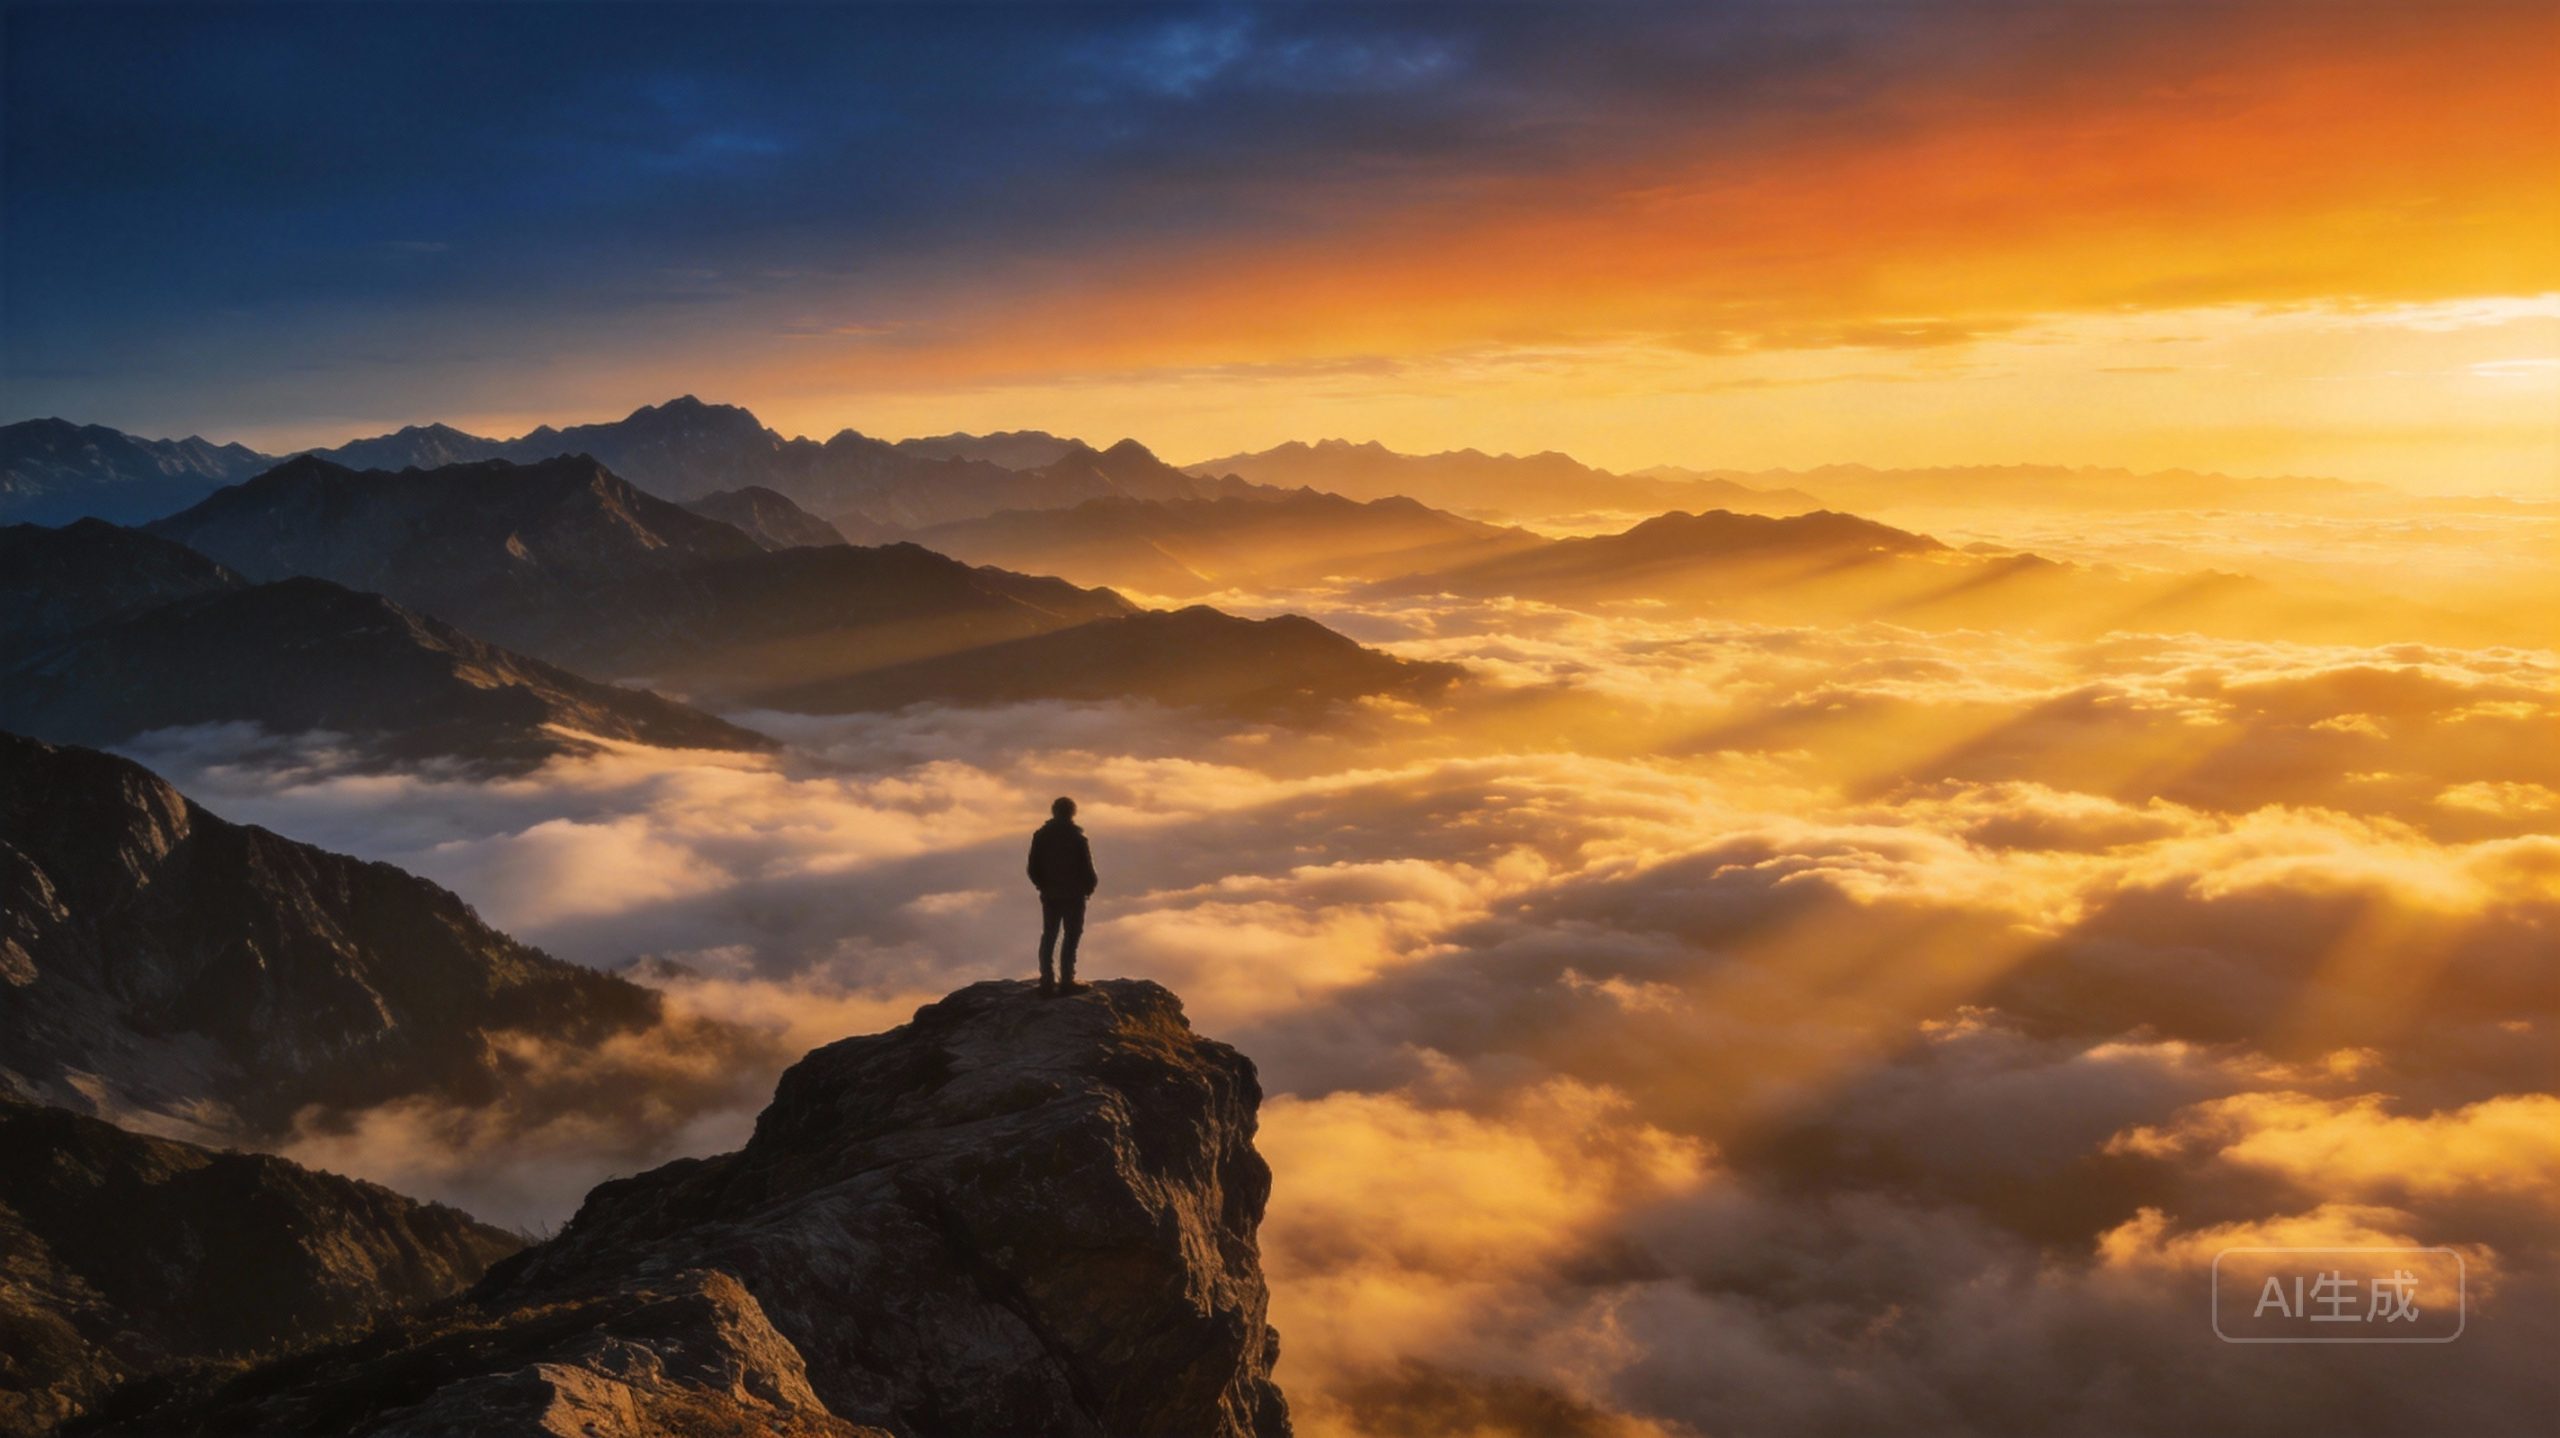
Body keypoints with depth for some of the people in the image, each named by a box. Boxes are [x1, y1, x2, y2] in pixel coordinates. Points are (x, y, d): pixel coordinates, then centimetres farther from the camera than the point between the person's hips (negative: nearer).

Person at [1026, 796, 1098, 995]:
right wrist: (1090, 886, 7)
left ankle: (1046, 980, 10)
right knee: (1071, 936, 1)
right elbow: (1086, 867, -11)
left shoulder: (1040, 835, 1)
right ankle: (1066, 980, -3)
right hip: (1073, 894, -4)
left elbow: (1033, 868, 3)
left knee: (1048, 936, 11)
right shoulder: (1077, 837, -12)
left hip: (1049, 894, 5)